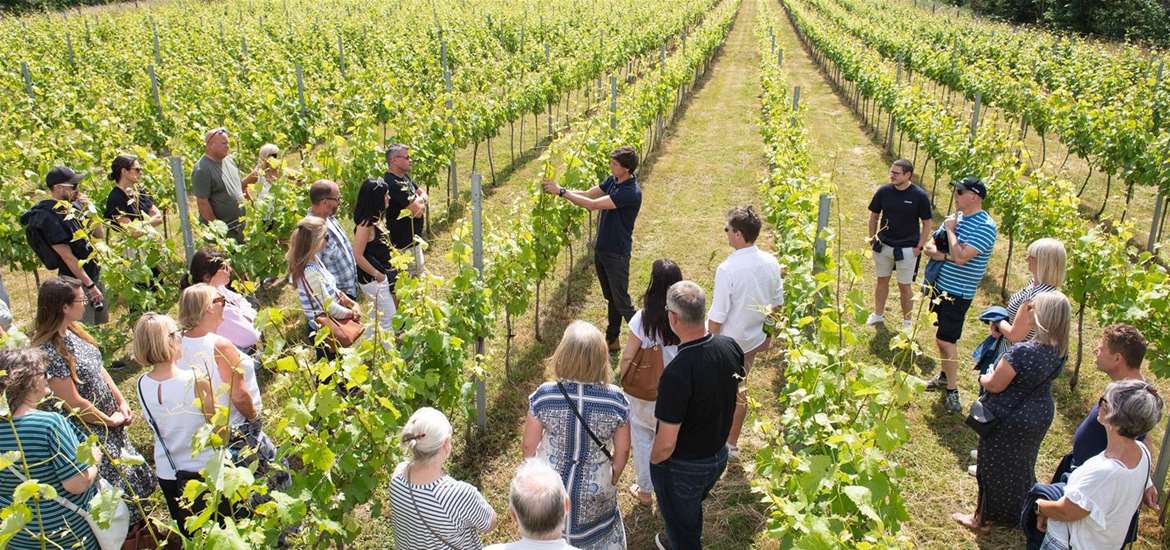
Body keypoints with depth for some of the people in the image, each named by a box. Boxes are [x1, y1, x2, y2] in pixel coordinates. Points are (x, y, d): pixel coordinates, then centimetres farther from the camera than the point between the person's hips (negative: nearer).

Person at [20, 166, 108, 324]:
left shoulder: (71, 206, 6)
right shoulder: (48, 217, -18)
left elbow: (100, 234, 10)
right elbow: (67, 257, -20)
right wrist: (90, 285, -20)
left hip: (93, 274, 8)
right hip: (77, 281, -8)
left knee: (102, 323, 18)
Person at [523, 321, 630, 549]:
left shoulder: (544, 395, -24)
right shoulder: (616, 400, -22)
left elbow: (529, 445, -11)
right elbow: (622, 450, -10)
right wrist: (613, 479, 10)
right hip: (595, 492, 0)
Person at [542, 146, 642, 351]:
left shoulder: (631, 193, -26)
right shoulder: (613, 180, 2)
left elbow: (592, 204, -29)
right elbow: (587, 194, 2)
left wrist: (562, 192, -24)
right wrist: (560, 189, -12)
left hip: (617, 254, -8)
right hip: (601, 249, 8)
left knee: (622, 301, 1)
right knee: (610, 298, 18)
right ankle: (612, 340, 29)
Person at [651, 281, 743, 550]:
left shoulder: (677, 373, -37)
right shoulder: (731, 347, -15)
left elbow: (666, 444, -29)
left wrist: (653, 460, -8)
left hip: (683, 467, -7)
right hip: (719, 455, 7)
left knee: (680, 523, 21)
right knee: (693, 509, 34)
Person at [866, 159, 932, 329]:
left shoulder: (920, 196, -15)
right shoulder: (883, 191, -8)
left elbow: (927, 223, -7)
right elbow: (874, 216, 5)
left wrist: (919, 247, -8)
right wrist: (872, 238, 4)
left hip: (906, 249, -3)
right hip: (883, 245, 3)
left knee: (905, 286, 9)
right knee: (882, 280, 18)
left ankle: (907, 322, 25)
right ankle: (878, 314, 36)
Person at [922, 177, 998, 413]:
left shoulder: (985, 226, -18)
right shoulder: (955, 217, 6)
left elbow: (960, 257, -27)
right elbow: (929, 247, 7)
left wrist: (950, 230, -16)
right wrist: (944, 255, -14)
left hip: (958, 293, -8)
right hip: (940, 286, 8)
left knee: (946, 340, -6)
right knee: (941, 336, 18)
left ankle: (952, 391, 5)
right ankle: (945, 376, 35)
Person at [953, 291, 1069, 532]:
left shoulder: (1021, 353, -35)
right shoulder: (1060, 350, -11)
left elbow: (994, 385, -25)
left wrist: (983, 377, 0)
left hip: (1009, 420, -6)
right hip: (1041, 414, 7)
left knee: (995, 467, 14)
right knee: (1021, 463, 28)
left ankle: (983, 519, 32)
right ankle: (1015, 512, 49)